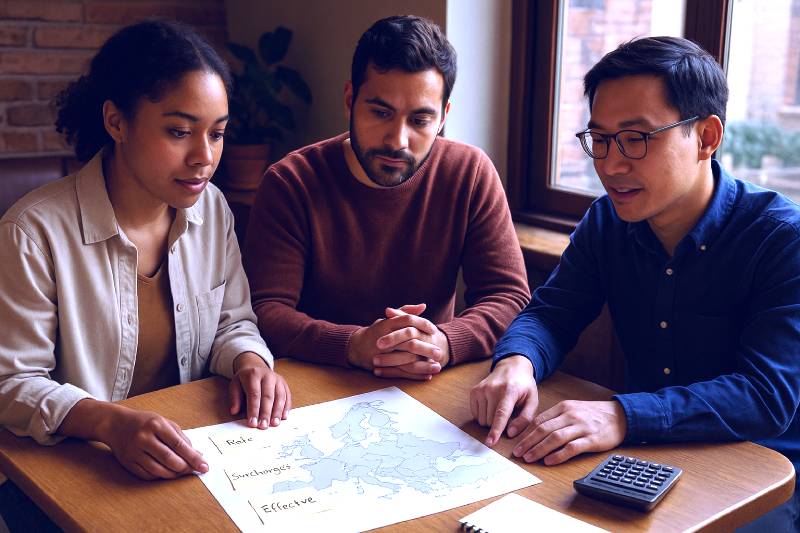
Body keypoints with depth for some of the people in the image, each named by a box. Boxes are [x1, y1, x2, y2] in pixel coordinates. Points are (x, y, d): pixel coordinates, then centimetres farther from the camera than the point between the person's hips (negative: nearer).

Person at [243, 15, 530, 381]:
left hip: (431, 390, 2)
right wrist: (355, 345, -30)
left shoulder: (471, 174, -5)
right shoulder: (289, 183, -9)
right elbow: (265, 311, -13)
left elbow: (509, 296, -6)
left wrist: (445, 344, -26)